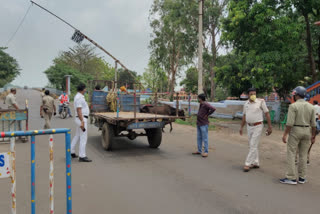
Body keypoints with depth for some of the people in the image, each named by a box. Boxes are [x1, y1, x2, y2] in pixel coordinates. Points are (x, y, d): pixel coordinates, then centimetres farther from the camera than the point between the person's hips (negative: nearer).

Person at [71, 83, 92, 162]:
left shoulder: (79, 96, 15)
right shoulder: (79, 97, -17)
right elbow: (79, 110, -23)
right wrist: (82, 122, -26)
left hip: (81, 119, 11)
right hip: (82, 119, -11)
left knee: (77, 136, 19)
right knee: (83, 138, -8)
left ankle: (71, 152, 29)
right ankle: (82, 156, -5)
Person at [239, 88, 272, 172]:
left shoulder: (261, 101, -10)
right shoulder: (246, 103, 6)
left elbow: (267, 114, -7)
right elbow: (244, 116, 15)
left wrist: (269, 127, -9)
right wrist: (241, 127, 15)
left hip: (257, 126, -6)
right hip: (249, 126, 6)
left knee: (253, 146, -7)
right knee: (252, 146, 12)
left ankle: (248, 164, -4)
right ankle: (256, 163, 23)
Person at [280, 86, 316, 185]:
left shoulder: (293, 106, -10)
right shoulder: (311, 107, 5)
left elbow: (290, 122, -16)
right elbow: (313, 124, 5)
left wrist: (285, 134, -12)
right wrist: (313, 136, 13)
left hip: (295, 131, -5)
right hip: (307, 131, 5)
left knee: (291, 154, 0)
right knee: (303, 155, 11)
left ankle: (291, 178, -1)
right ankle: (302, 177, 17)